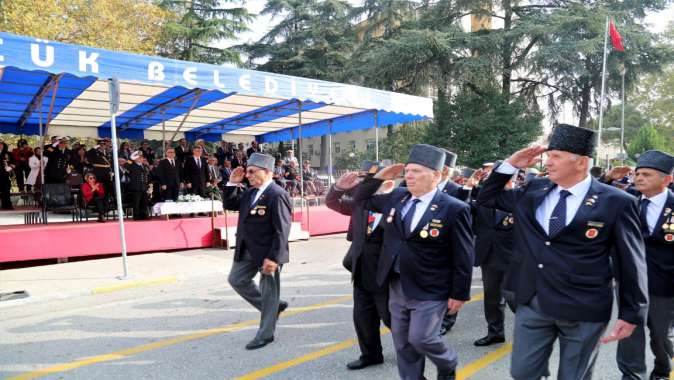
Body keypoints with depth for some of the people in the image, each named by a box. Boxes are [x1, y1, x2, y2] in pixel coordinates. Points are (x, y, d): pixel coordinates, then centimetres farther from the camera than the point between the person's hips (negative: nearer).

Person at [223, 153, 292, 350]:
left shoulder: (277, 195, -19)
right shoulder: (250, 192, 8)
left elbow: (282, 230, -22)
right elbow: (229, 204, 19)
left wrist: (273, 257, -26)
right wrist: (232, 183, 4)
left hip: (268, 252, -9)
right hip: (247, 251, 9)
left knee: (268, 292, 5)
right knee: (237, 280, 16)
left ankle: (265, 334, 21)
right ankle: (274, 306, 29)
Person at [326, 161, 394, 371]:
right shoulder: (360, 202, 3)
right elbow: (332, 203, 9)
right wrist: (340, 187, -8)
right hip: (362, 274, 6)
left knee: (390, 317, 9)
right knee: (362, 317, 16)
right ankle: (371, 354, 34)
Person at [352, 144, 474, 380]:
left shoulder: (454, 209, -15)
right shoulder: (396, 197, 1)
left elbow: (463, 257, -11)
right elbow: (361, 199, 15)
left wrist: (459, 294, -10)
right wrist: (379, 178, 1)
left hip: (430, 291, -6)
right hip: (397, 286, 6)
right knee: (403, 343, 14)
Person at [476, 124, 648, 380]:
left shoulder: (616, 202, -10)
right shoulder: (533, 191, 3)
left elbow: (631, 263, -5)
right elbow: (487, 199, 11)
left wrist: (632, 315, -2)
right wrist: (510, 165, -1)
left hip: (583, 310, -4)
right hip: (532, 303, 4)